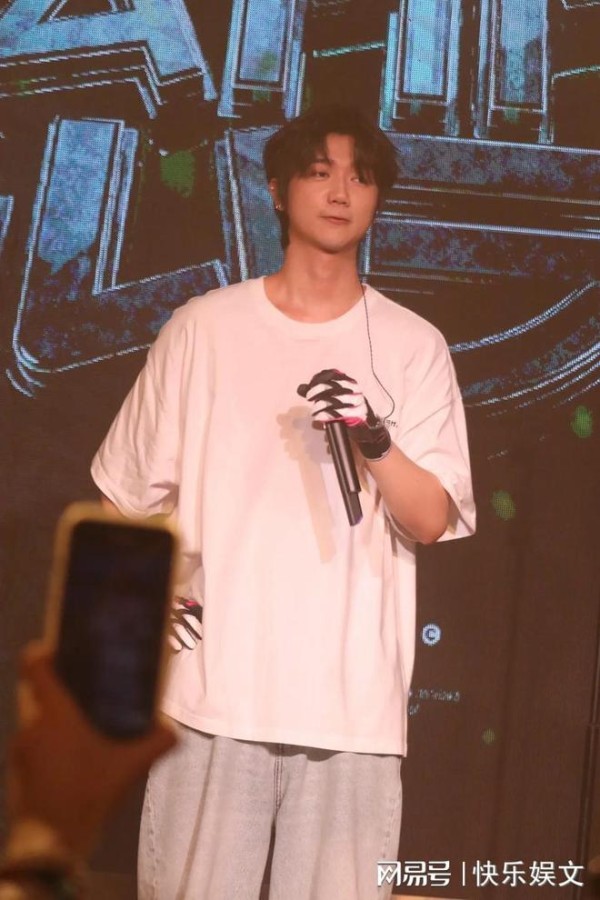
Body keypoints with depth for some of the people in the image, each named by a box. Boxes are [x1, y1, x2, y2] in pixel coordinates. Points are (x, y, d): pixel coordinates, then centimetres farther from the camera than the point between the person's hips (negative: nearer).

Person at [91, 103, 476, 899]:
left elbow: (432, 522, -2)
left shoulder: (413, 346, 5)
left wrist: (375, 440, -19)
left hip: (354, 700, 0)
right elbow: (128, 490, 14)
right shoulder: (204, 328, 5)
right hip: (215, 687, 0)